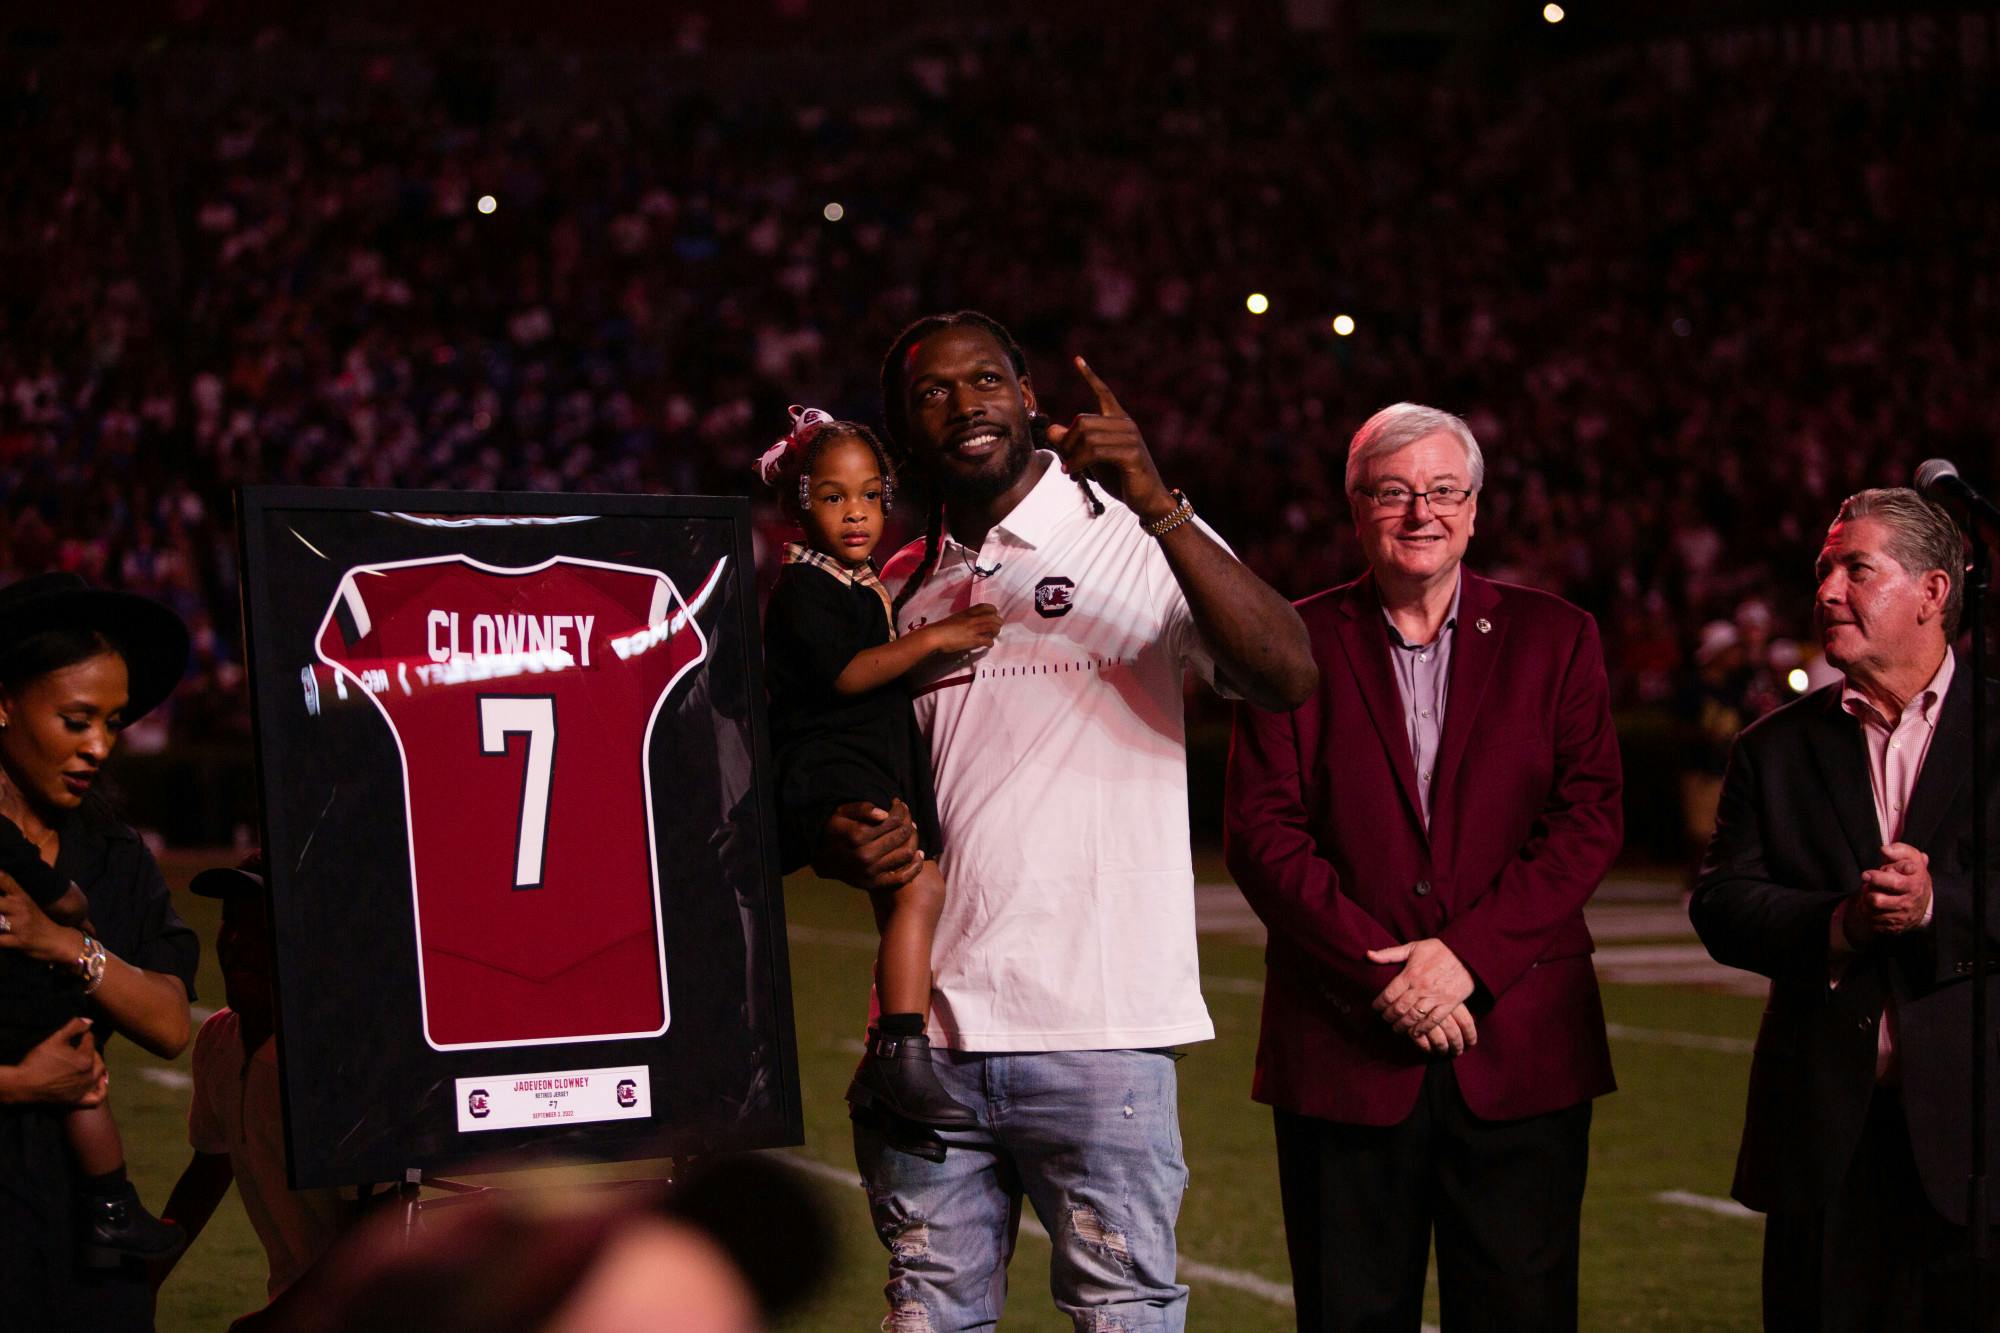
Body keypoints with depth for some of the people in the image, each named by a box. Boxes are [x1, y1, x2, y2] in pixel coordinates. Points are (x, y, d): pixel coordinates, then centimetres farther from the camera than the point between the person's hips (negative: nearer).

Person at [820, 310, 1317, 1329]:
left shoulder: (1130, 541, 0)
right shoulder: (901, 588, 15)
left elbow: (1289, 677, -17)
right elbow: (843, 777, 25)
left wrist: (1157, 505, -27)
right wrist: (844, 844, 0)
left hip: (1096, 1027, -5)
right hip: (927, 1034, 5)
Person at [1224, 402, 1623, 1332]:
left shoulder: (1555, 639, 9)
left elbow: (1590, 818, 0)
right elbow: (1262, 832, -2)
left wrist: (1467, 956, -11)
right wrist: (1378, 974, -13)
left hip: (1518, 1050, 0)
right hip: (1345, 1050, 0)